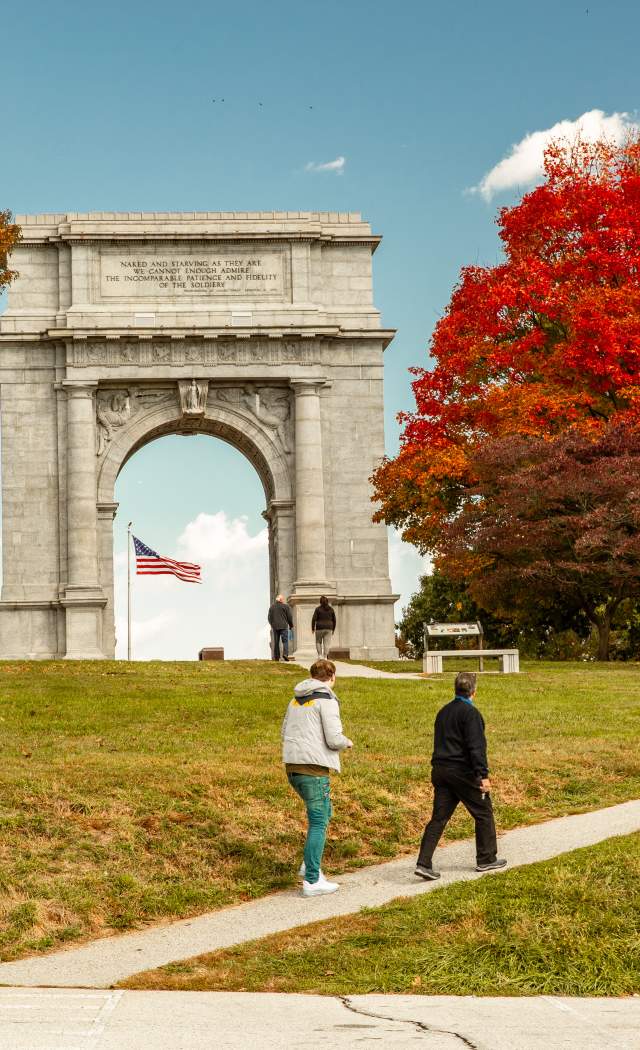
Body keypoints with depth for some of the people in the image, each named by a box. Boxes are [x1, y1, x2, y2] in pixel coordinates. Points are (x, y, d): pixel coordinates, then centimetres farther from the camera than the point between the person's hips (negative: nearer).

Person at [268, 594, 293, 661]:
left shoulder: (272, 607, 10)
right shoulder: (285, 606, -3)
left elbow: (269, 617, 12)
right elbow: (289, 617, -2)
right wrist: (291, 625, 10)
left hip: (275, 627, 4)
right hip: (283, 626, -4)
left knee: (276, 642, 8)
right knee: (285, 641, -4)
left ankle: (276, 656, 7)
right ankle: (285, 653, -23)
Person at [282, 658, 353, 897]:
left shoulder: (296, 700, 16)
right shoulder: (326, 700, -8)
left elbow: (285, 732, 22)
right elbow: (334, 740, -14)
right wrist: (347, 742, 6)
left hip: (292, 767, 8)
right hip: (314, 768, -8)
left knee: (323, 813, 24)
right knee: (318, 822, -3)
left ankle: (310, 865, 20)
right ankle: (312, 880, -4)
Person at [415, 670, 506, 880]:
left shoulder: (443, 712, 14)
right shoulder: (470, 713, -12)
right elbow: (476, 747, -18)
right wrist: (483, 775, -19)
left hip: (440, 770, 7)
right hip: (463, 772, -7)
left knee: (439, 818, 4)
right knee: (483, 813, 10)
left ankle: (424, 863, -6)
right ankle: (486, 859, 18)